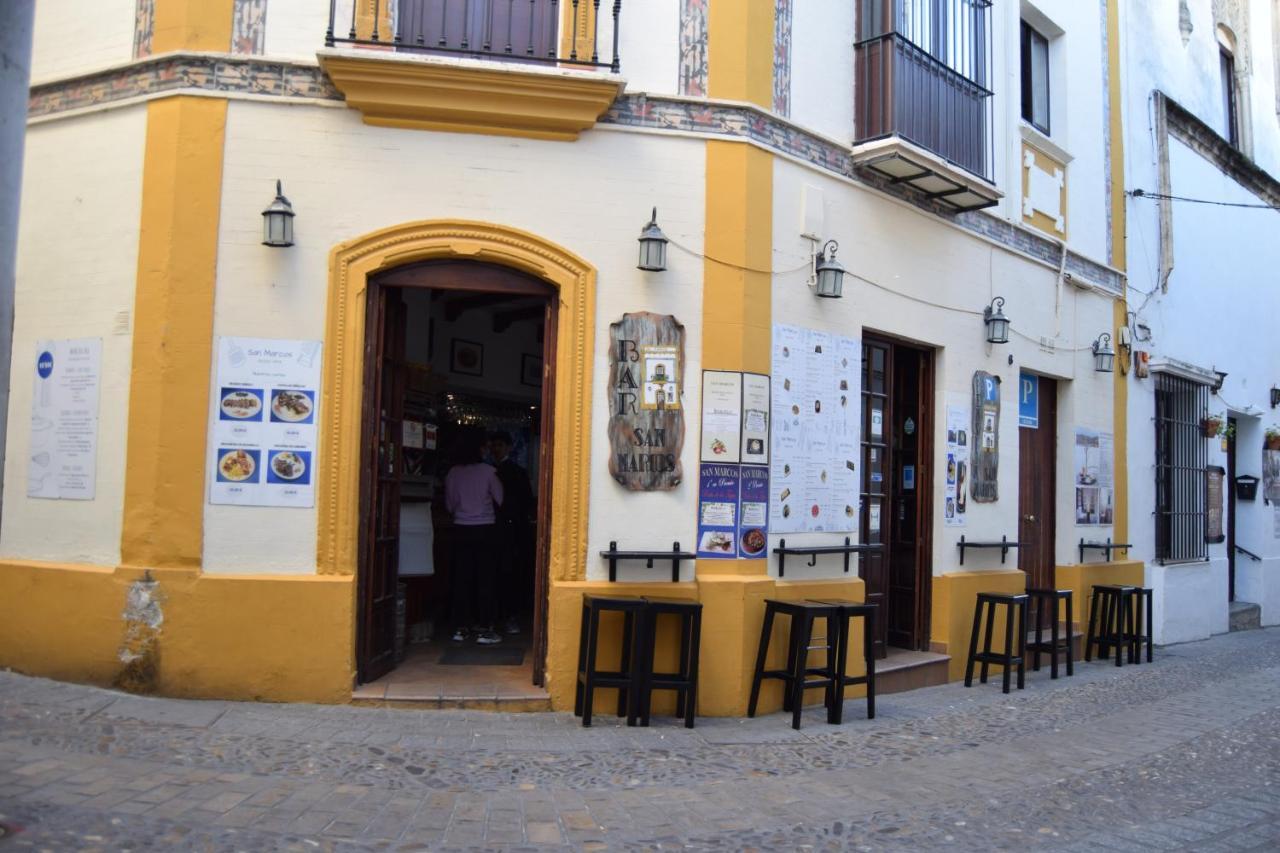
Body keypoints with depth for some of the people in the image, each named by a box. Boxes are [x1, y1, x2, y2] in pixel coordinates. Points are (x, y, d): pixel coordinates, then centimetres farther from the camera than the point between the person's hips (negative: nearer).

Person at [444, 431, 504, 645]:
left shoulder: (453, 473, 1)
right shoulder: (487, 471, -8)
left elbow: (449, 505, 9)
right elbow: (501, 499, 1)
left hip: (461, 529, 3)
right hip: (484, 529, -3)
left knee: (461, 579, 7)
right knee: (485, 579, 2)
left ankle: (460, 628, 11)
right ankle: (484, 630, 2)